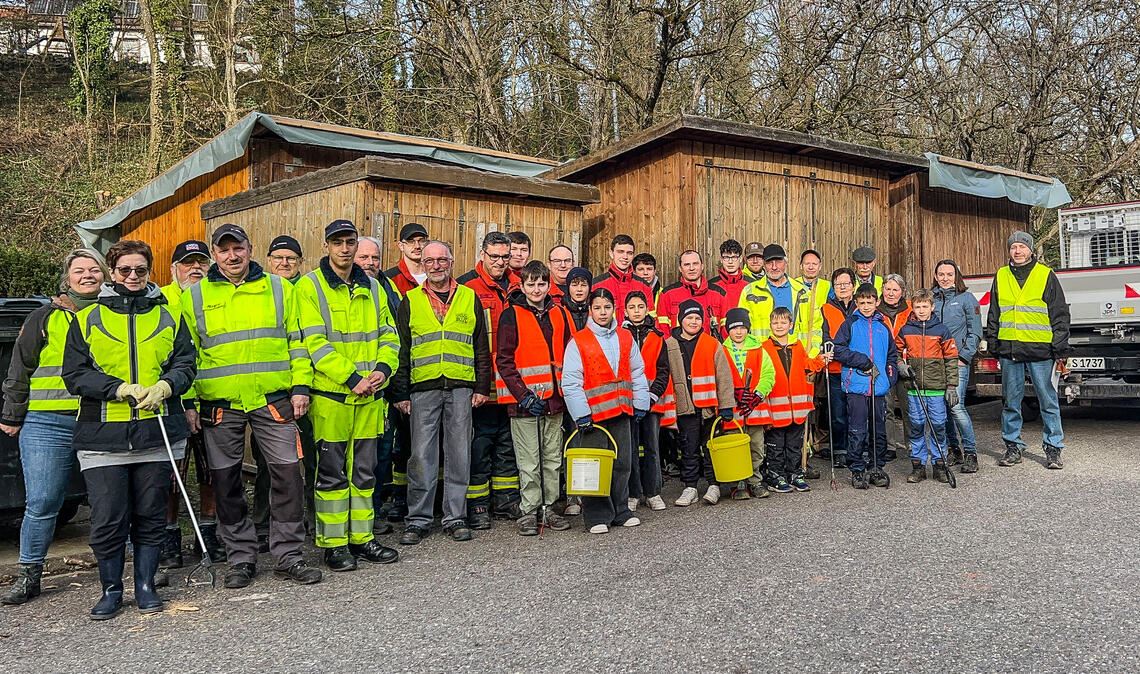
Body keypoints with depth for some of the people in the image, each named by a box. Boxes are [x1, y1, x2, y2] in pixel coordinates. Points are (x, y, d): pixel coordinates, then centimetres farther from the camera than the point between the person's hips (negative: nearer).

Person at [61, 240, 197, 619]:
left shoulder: (169, 317, 13)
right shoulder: (86, 320, 8)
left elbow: (185, 363, 8)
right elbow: (75, 374, 2)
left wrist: (165, 386, -13)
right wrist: (120, 388, -13)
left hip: (157, 432, 1)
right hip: (102, 435, -1)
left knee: (151, 516, 7)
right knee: (107, 520, -1)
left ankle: (145, 586, 21)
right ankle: (111, 590, 17)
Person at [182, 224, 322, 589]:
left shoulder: (278, 288, 7)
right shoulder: (195, 296, 8)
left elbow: (296, 340, 7)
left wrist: (300, 386, -1)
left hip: (273, 399, -1)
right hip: (219, 404, 1)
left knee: (287, 473, -3)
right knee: (226, 482, 7)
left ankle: (288, 555, 10)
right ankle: (241, 558, 21)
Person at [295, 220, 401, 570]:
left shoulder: (372, 287, 13)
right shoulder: (310, 286, -4)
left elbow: (389, 335, 12)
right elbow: (315, 342, -12)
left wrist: (382, 368, -8)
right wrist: (352, 378, -19)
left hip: (370, 396, 5)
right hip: (330, 395, -5)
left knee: (364, 471, 12)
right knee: (332, 472, 3)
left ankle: (361, 537, 23)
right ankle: (333, 544, 14)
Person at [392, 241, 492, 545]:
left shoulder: (470, 298, 10)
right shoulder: (410, 301, 9)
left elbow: (482, 347, 11)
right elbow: (401, 350, 8)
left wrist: (482, 387, 3)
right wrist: (400, 393, 2)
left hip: (461, 388, 1)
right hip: (423, 388, 0)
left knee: (459, 454, 4)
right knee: (421, 455, 0)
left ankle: (456, 517, 14)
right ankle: (418, 520, 10)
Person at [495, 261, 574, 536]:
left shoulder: (559, 314, 11)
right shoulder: (511, 316, -2)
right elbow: (504, 360, -7)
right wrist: (523, 395, -14)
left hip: (554, 399, 4)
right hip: (524, 400, -4)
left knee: (553, 458, 11)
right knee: (529, 462, 0)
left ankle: (549, 506, 23)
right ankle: (528, 511, 11)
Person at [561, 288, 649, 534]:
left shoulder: (625, 338, 9)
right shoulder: (578, 341, -5)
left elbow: (637, 372, 13)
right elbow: (570, 382, -9)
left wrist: (640, 403, 7)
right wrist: (581, 414, -14)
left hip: (621, 412, 5)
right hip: (594, 413, -4)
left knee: (622, 463, 12)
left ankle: (620, 511, 25)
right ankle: (597, 516, 10)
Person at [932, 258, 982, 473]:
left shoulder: (966, 298, 4)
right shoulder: (931, 299, 12)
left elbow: (975, 332, 1)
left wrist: (963, 357, -8)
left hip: (958, 361, -4)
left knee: (956, 406, -13)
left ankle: (970, 453, -4)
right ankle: (953, 449, 19)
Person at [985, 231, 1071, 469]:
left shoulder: (1046, 275, 2)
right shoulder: (1001, 276, 11)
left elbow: (1060, 315, 1)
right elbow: (993, 315, 16)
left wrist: (1060, 351, -4)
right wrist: (992, 346, 10)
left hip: (1040, 351, -3)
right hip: (1009, 351, 3)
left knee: (1048, 401, 1)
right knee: (1010, 402, 8)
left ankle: (1053, 449, 10)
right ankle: (1013, 447, 18)